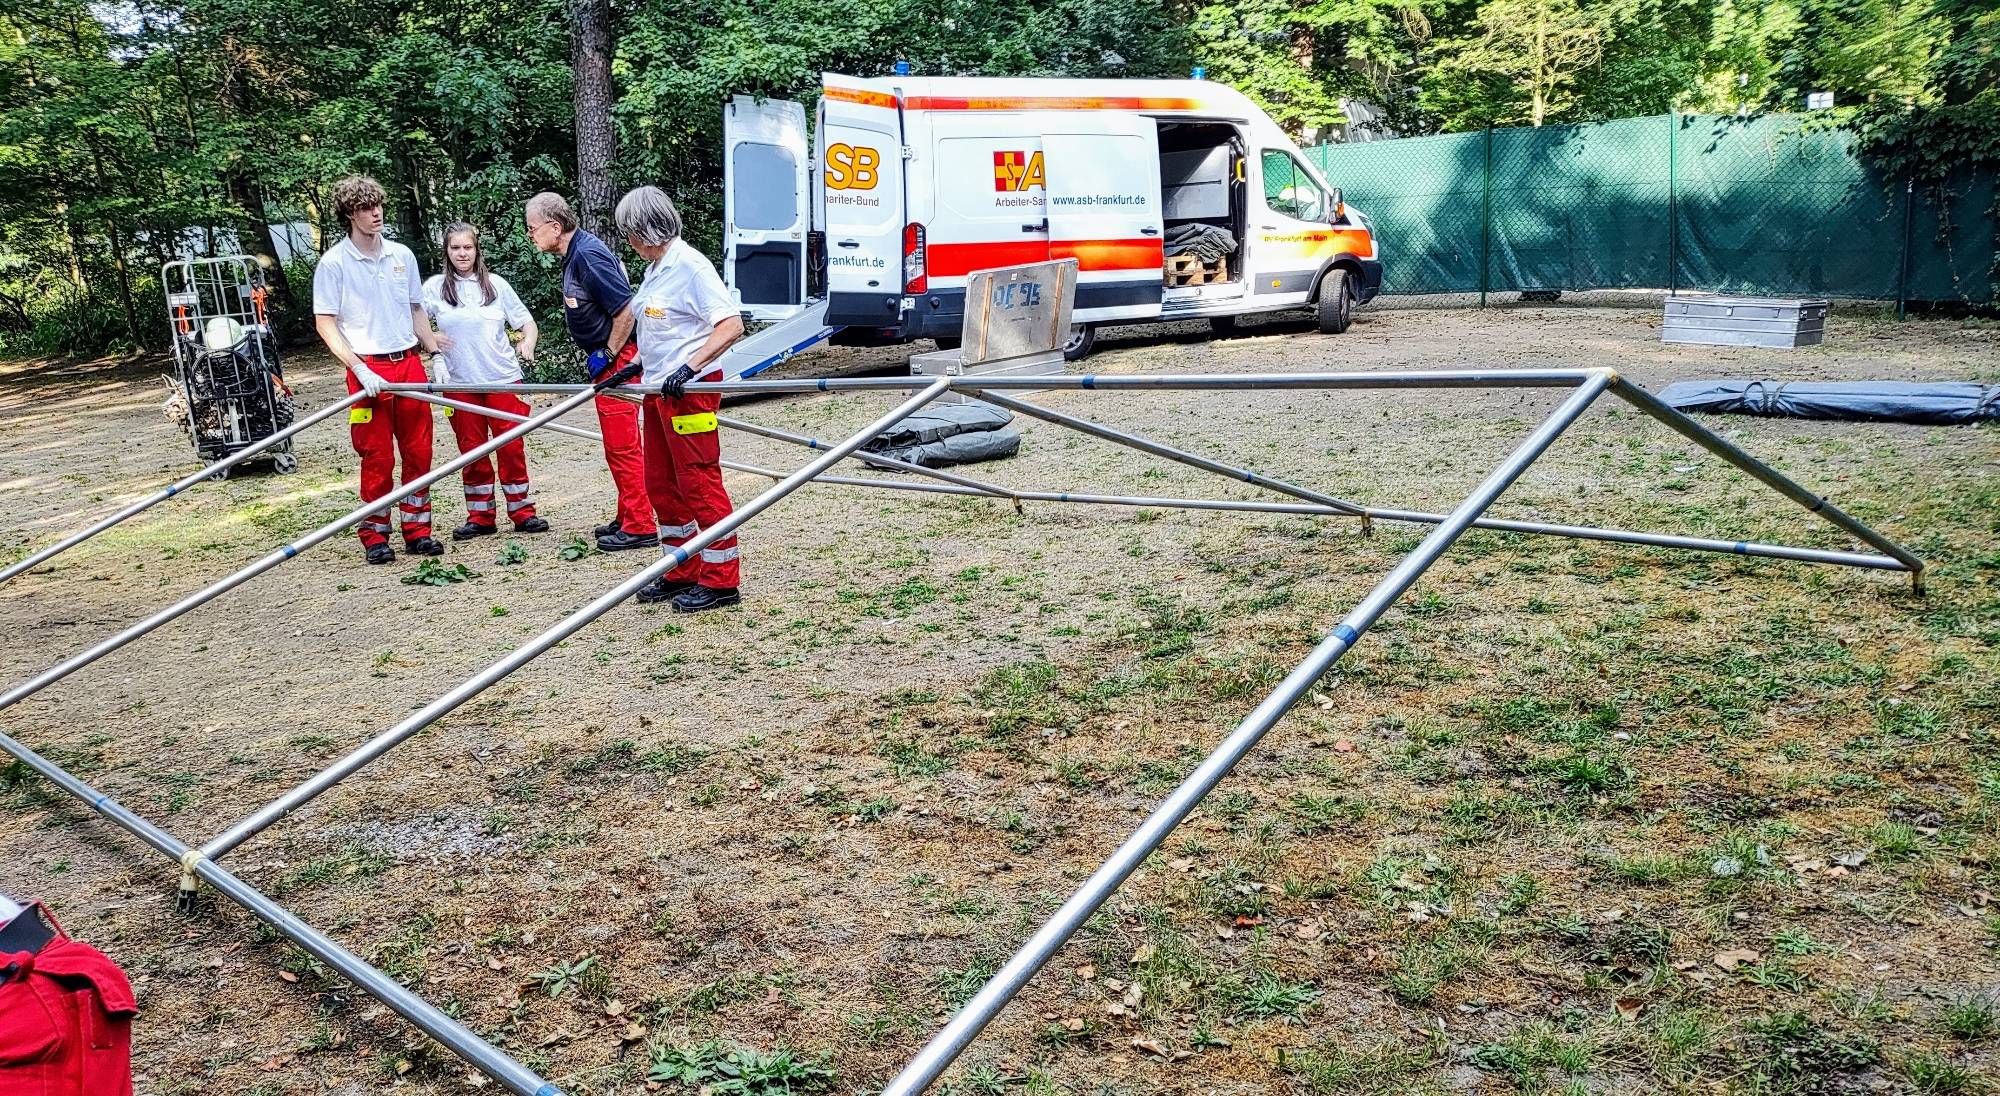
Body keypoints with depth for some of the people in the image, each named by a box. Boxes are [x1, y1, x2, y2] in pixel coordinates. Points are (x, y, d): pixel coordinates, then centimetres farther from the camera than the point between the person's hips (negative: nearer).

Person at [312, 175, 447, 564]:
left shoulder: (402, 255, 10)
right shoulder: (334, 263, -4)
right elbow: (325, 324, -6)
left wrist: (436, 354, 11)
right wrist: (360, 369, -15)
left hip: (410, 364, 4)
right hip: (369, 369, -4)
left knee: (419, 452, 6)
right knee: (377, 457, -1)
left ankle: (418, 530, 17)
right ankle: (375, 537, 11)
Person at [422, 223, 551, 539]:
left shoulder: (496, 284, 4)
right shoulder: (435, 287, 3)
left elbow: (526, 321, 7)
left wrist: (528, 343, -12)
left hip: (503, 378, 0)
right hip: (460, 382, 1)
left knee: (512, 446, -1)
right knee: (471, 449, 6)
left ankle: (522, 512, 8)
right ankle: (480, 517, 14)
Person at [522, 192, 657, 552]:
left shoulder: (588, 255, -19)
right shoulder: (574, 254, 12)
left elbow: (627, 308, -24)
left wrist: (607, 354, -17)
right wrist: (600, 355, 14)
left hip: (618, 360, -10)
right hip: (607, 361, 10)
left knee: (622, 445, -6)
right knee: (617, 445, 16)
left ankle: (639, 526, -1)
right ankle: (628, 517, 25)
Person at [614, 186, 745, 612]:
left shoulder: (690, 266, -15)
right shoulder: (655, 269, 13)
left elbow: (731, 326, -21)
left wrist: (688, 367, -27)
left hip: (690, 389, -10)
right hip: (658, 390, 10)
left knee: (699, 482, -6)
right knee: (662, 484, 14)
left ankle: (720, 580, 2)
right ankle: (681, 573, 24)